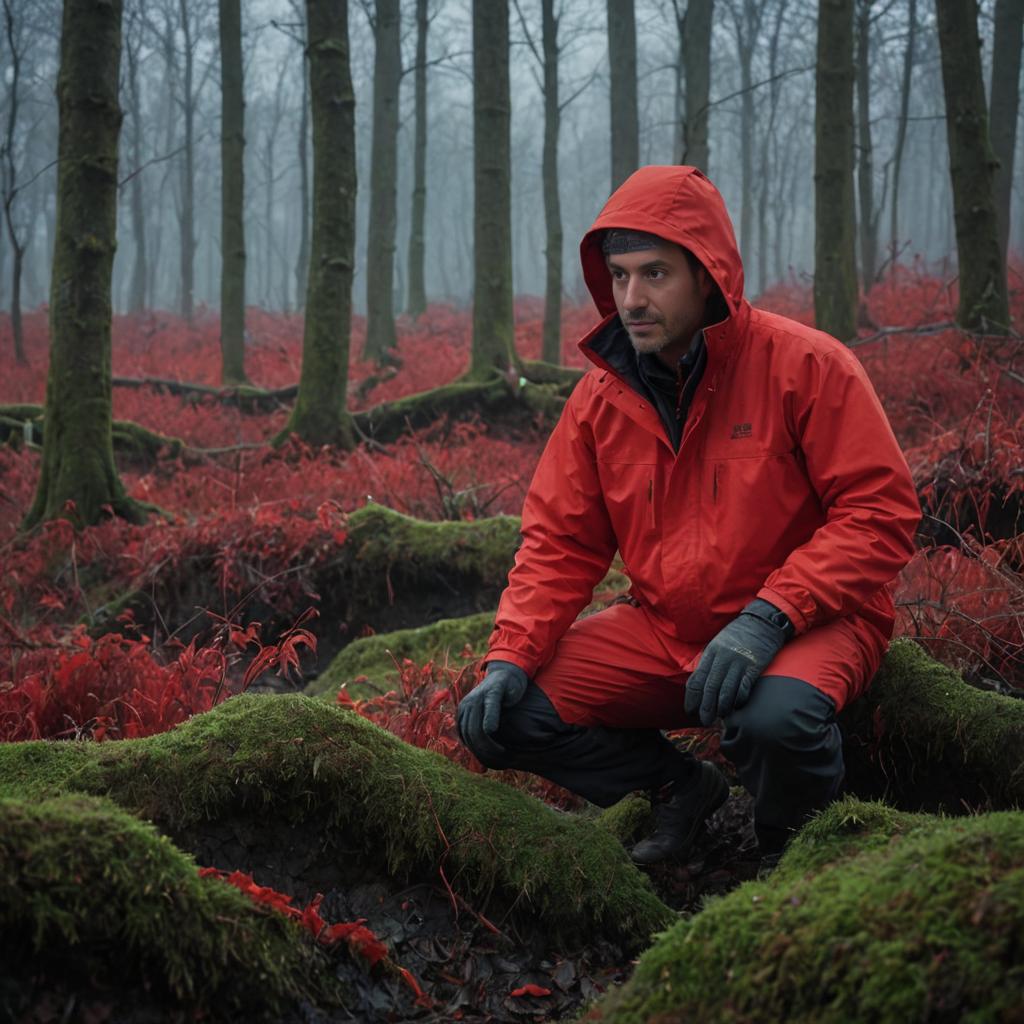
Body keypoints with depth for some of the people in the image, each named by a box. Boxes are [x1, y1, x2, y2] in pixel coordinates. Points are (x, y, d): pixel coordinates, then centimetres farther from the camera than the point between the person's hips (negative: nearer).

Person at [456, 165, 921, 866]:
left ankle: (794, 847, -3)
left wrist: (768, 618, -26)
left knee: (776, 717, -40)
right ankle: (681, 788, 10)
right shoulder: (601, 397, 2)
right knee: (497, 716, -10)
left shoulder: (804, 364, -12)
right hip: (665, 630, 5)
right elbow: (559, 544, 7)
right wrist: (510, 658, -9)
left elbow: (881, 512, -16)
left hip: (809, 623, -5)